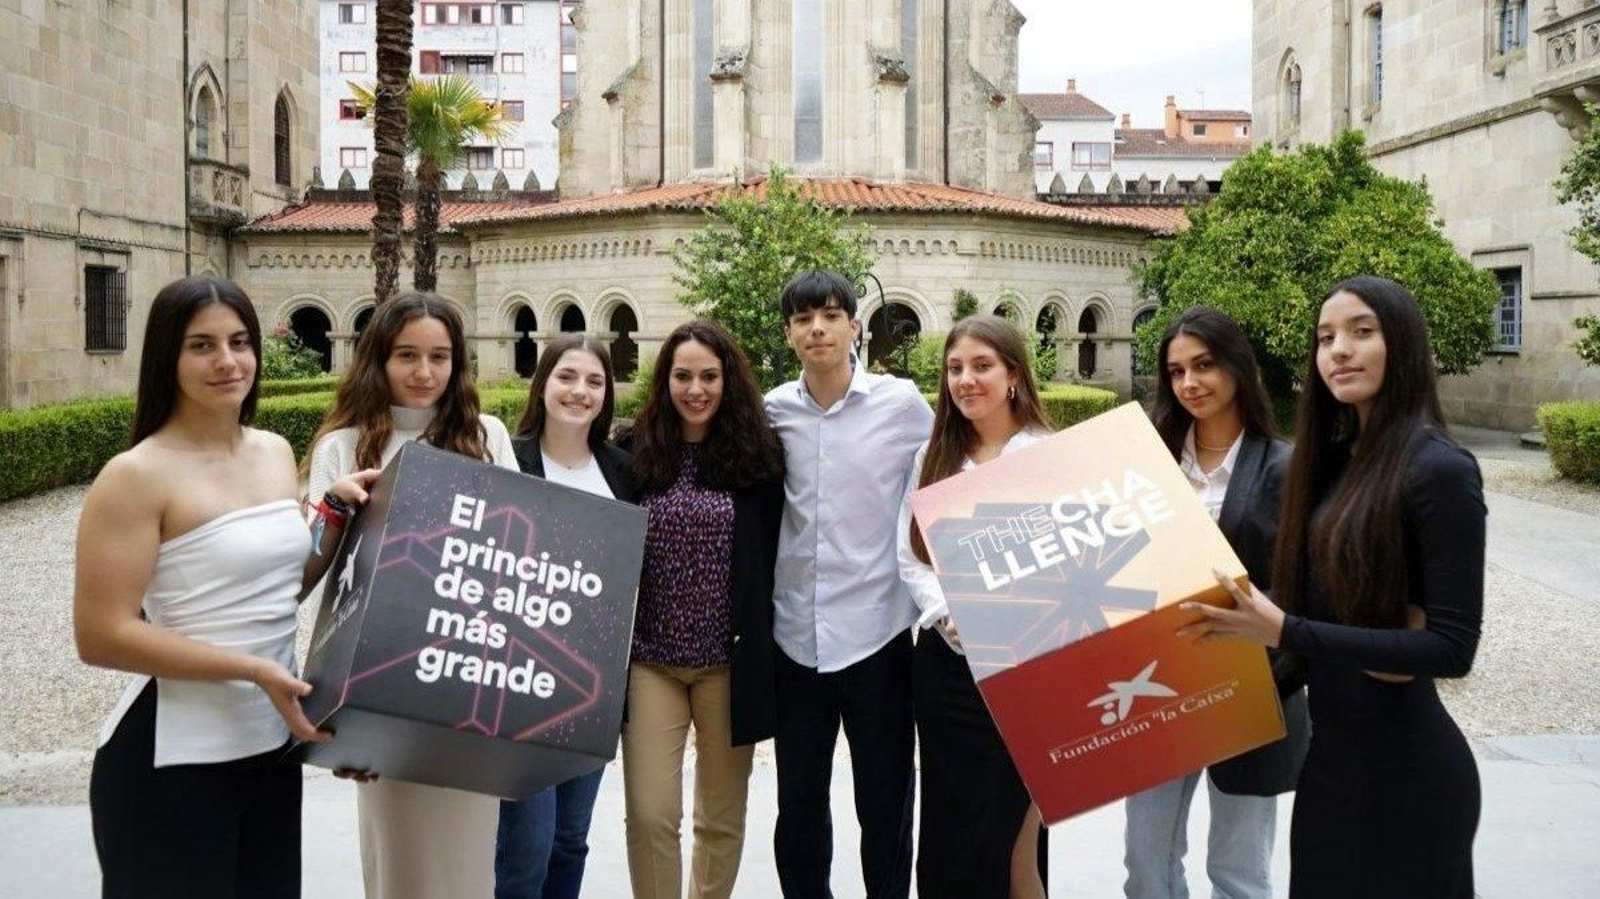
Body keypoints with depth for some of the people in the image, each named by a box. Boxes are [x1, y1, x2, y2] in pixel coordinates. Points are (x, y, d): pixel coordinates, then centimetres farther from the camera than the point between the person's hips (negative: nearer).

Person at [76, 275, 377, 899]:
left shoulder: (276, 452, 5)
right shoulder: (136, 476, -15)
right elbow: (101, 636, -18)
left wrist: (338, 515, -1)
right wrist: (252, 670, -22)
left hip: (272, 746, 7)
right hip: (171, 762, -6)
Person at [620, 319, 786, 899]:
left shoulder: (759, 456, -1)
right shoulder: (636, 454, 1)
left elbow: (770, 558, 1)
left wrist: (760, 647, -2)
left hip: (729, 662, 0)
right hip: (651, 660, 0)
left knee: (721, 817, 12)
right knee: (650, 815, -2)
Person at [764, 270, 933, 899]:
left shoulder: (903, 403, -5)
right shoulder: (775, 410, 2)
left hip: (877, 632, -2)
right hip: (797, 635, 3)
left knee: (885, 809, 9)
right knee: (798, 806, 15)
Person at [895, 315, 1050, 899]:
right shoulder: (933, 456, 11)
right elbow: (909, 555, 6)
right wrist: (948, 616, -11)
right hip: (944, 660, 4)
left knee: (1009, 823, 6)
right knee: (947, 820, 10)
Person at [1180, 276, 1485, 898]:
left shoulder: (1440, 470, -18)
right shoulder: (1335, 458, 5)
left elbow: (1453, 647, -22)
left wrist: (1284, 632, -25)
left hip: (1405, 764, -7)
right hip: (1331, 748, 7)